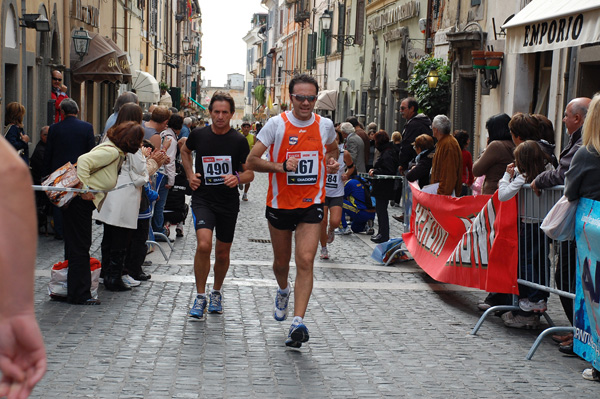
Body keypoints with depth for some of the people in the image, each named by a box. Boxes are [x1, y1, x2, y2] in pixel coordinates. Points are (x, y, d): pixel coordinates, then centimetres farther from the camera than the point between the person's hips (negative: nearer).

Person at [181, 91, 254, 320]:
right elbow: (185, 150, 21)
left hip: (228, 203, 1)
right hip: (202, 200, -1)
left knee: (223, 253, 11)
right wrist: (190, 174, 7)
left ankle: (217, 293, 37)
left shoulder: (239, 141, -5)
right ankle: (200, 297, -6)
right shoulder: (198, 135, -2)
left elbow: (250, 173, 1)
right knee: (203, 245, -21)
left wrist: (238, 178, -21)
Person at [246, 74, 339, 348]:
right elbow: (252, 161, -9)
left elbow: (332, 149, 23)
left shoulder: (324, 125, 0)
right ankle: (283, 291, 50)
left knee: (305, 261, -14)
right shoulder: (276, 124, -8)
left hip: (311, 204, 0)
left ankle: (298, 323, -17)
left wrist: (332, 163, 0)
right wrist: (281, 166, -23)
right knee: (281, 261, 16)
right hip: (280, 203, 0)